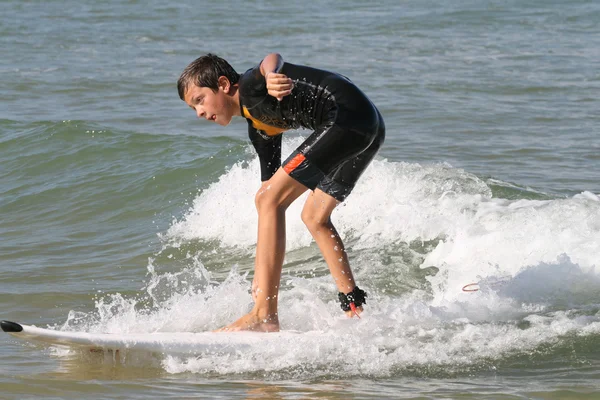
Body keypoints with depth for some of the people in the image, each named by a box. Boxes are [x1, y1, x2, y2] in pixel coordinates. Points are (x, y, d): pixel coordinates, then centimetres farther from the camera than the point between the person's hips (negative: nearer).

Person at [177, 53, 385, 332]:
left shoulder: (250, 88, -2)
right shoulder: (259, 128, 24)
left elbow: (272, 60, -26)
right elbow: (269, 182, 26)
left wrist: (271, 77, -53)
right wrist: (262, 273, 24)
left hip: (348, 117, -10)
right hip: (370, 129, 10)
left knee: (268, 199, -10)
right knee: (314, 216, 22)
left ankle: (264, 316, -15)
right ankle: (354, 307, 25)